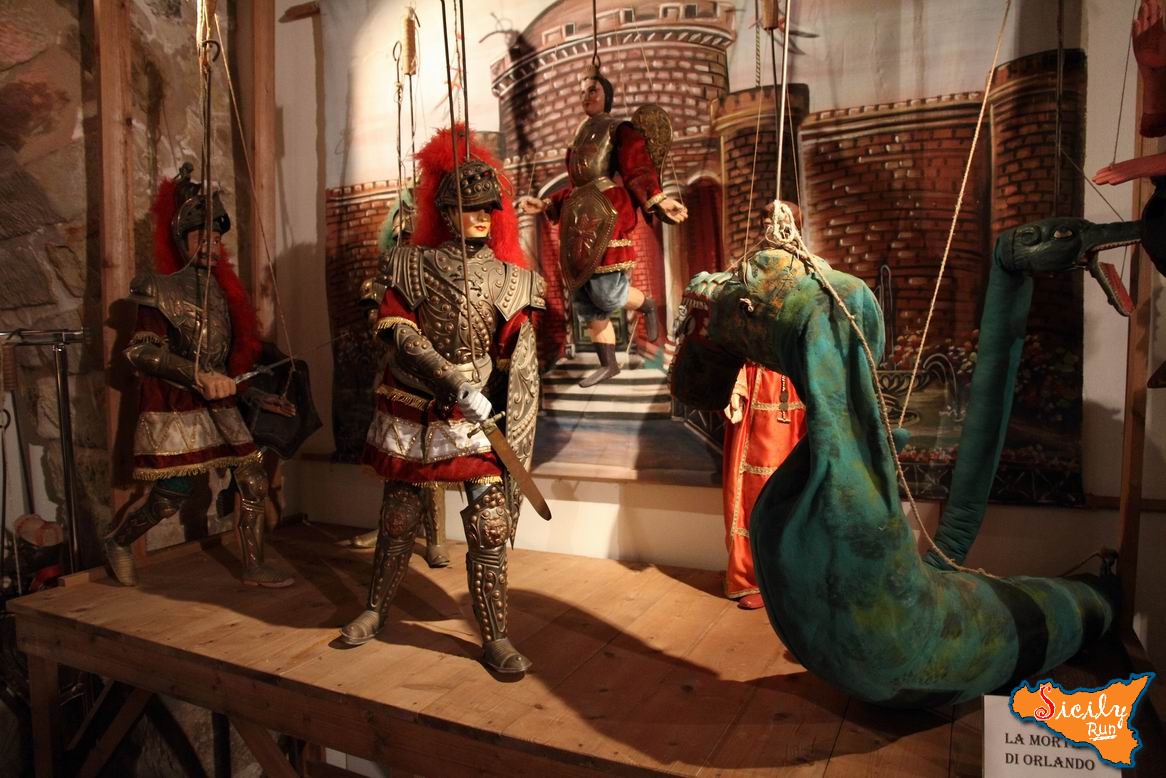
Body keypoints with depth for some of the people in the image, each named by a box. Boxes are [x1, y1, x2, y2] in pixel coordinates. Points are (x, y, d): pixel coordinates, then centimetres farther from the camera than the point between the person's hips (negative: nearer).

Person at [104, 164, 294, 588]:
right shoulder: (162, 291, -8)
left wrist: (260, 396, 13)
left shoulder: (221, 290, 11)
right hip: (175, 409, -6)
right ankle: (117, 542, 32)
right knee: (169, 499, 1)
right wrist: (201, 377, -28)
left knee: (254, 479, 0)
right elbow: (141, 351, -18)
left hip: (219, 406, 6)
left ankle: (254, 567, 12)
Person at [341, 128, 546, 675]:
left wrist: (513, 443, -8)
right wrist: (455, 382, -23)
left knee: (490, 528, -5)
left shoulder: (511, 280, 1)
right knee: (397, 520, 14)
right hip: (412, 414, 1)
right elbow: (396, 332, -9)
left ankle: (495, 637, 11)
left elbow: (519, 369, -2)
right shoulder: (412, 265, 2)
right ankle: (375, 610, 36)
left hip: (475, 420, 0)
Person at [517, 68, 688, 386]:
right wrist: (545, 205, 23)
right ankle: (608, 363, 15)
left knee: (605, 291, -16)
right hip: (579, 217, 8)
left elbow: (638, 171, -11)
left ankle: (647, 304, 17)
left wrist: (659, 200, -27)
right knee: (586, 300, 5)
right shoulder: (581, 135, 25)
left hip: (607, 214, -8)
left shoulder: (620, 130, 3)